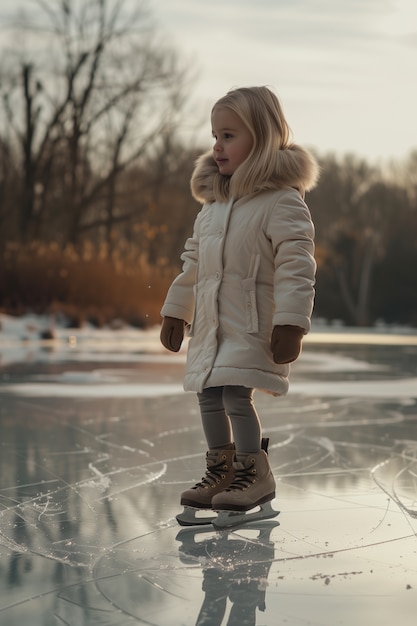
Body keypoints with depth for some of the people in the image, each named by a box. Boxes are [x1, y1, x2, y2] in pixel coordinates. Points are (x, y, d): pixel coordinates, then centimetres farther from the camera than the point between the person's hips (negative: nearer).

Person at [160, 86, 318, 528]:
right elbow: (193, 261, 22)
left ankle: (254, 474, 0)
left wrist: (290, 323, -23)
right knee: (209, 394, 9)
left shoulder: (282, 201, -11)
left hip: (253, 322, -8)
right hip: (209, 321, 8)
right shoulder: (213, 203, 14)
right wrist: (175, 311, 23)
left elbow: (296, 266, -18)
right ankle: (220, 470, 23)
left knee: (235, 392, -15)